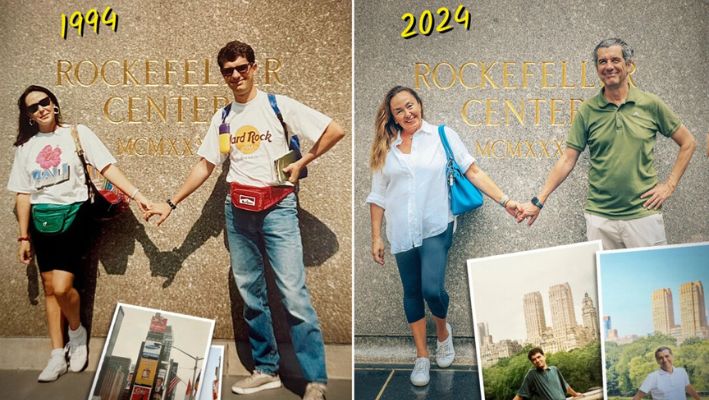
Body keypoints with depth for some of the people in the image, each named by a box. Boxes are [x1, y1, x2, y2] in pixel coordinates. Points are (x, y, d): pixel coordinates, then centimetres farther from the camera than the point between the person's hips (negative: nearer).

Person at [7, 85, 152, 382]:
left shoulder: (77, 133, -3)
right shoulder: (25, 146, 7)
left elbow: (108, 168, -10)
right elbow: (23, 194, 9)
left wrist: (137, 195, -21)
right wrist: (24, 237, 8)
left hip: (73, 216, -4)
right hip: (42, 222, 4)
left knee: (62, 288, -14)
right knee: (49, 289, 9)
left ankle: (77, 332, 17)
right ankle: (57, 356, 20)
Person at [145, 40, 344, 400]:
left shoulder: (278, 105, -1)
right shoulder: (222, 118, 13)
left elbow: (335, 130, -4)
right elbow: (205, 166, 15)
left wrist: (300, 163, -4)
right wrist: (171, 203, 9)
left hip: (277, 207, -5)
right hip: (237, 210, 6)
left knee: (294, 293, -10)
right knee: (251, 293, 10)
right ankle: (266, 369, 22)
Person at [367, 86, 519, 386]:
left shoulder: (443, 136, -1)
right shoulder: (386, 148, 5)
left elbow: (473, 172, -2)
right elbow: (378, 196, 7)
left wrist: (505, 201, -10)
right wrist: (376, 237, 5)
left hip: (436, 228, -3)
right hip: (401, 233, 3)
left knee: (432, 289, -14)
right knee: (412, 293, 10)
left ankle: (443, 330, 21)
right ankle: (422, 357, 26)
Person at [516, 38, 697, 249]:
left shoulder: (651, 104, 1)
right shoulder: (587, 110, 1)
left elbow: (688, 143, 10)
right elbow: (568, 159, 0)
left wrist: (669, 185, 2)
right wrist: (539, 201, -7)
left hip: (643, 214, 0)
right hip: (599, 217, 0)